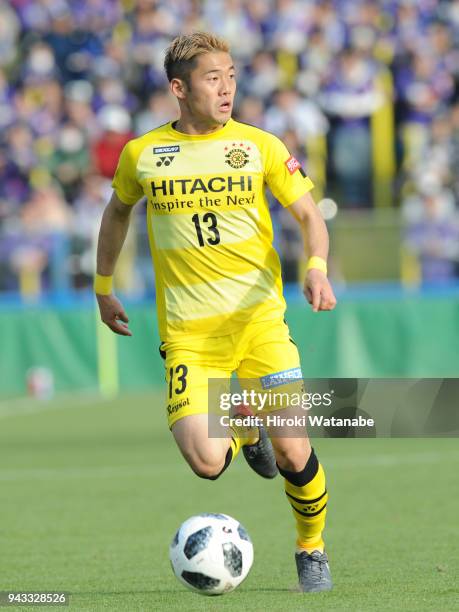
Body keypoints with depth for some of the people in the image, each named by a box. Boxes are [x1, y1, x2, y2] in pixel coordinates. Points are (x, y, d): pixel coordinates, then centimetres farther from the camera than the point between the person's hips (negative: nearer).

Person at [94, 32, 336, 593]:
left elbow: (309, 215, 4)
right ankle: (243, 428, 22)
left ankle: (311, 550, 20)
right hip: (188, 331, 0)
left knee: (292, 452, -10)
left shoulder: (259, 146, 2)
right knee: (206, 463, -16)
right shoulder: (141, 154, 4)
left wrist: (316, 267, -15)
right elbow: (117, 213, 23)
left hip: (259, 316, 0)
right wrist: (103, 288, 25)